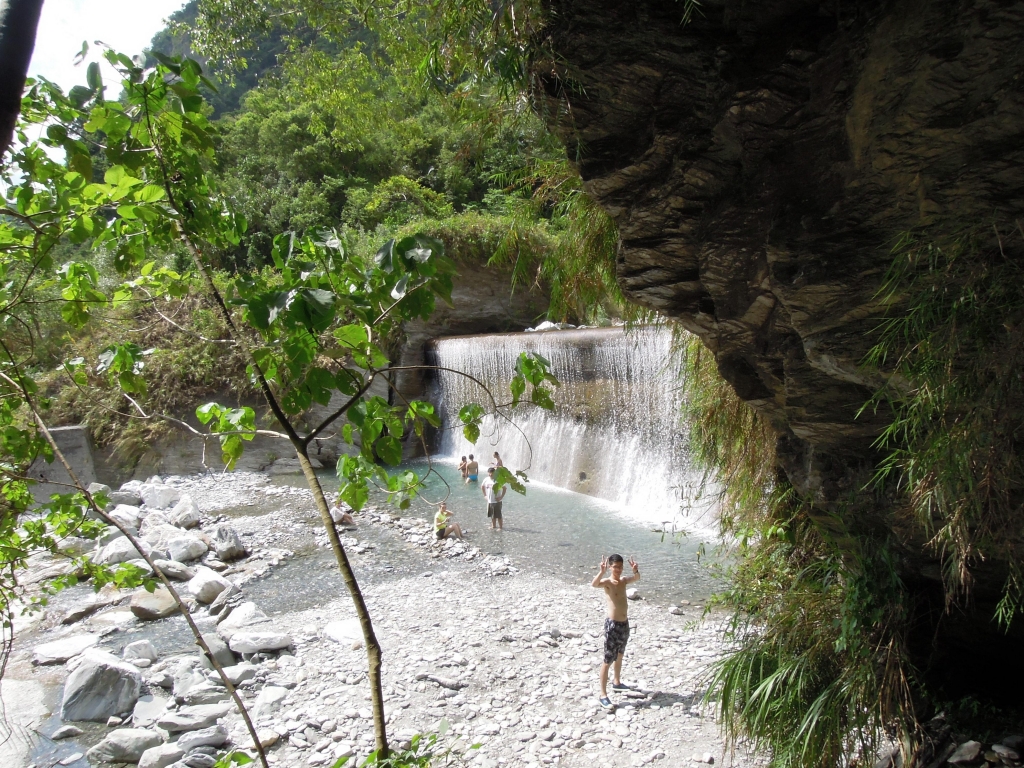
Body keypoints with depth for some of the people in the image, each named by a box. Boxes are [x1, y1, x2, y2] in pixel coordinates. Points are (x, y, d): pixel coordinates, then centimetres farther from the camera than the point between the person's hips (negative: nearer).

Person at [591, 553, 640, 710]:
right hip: (612, 624, -7)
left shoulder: (623, 581, 6)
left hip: (624, 623, 7)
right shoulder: (607, 582, -16)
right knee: (608, 660, -2)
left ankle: (617, 683, 44)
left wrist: (635, 570, -29)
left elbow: (636, 579, -7)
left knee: (619, 656, 25)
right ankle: (603, 695, 3)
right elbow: (594, 584, -36)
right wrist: (602, 571, -53)